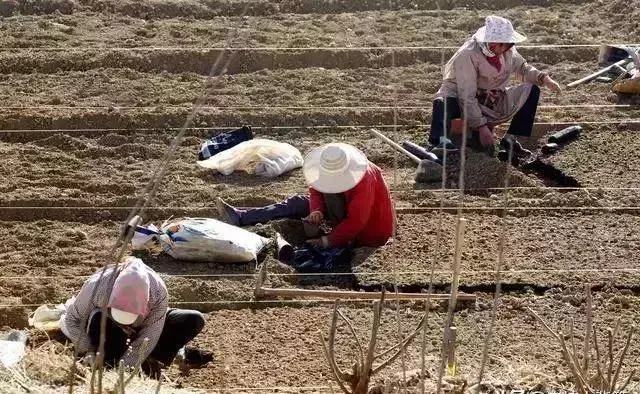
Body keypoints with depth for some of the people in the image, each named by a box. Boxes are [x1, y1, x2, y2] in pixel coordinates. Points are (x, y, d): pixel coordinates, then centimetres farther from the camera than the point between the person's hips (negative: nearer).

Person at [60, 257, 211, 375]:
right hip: (108, 327, -1)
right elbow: (73, 318, -22)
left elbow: (146, 340, -32)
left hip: (143, 326, 1)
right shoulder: (96, 286, -37)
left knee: (195, 321, -19)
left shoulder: (158, 292, -35)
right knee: (97, 321, -41)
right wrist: (87, 351, -32)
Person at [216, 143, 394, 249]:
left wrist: (327, 241, -34)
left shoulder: (364, 179, -33)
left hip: (369, 229, -8)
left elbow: (357, 221, -34)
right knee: (297, 203, 1)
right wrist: (317, 210, -25)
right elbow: (315, 189, -4)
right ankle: (240, 217, -5)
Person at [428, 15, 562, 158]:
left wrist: (544, 79, -4)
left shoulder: (507, 51, -6)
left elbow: (523, 68, 15)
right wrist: (481, 126, -32)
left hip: (493, 102, 7)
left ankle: (510, 140, -4)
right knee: (443, 102, -38)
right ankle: (440, 141, -60)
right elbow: (467, 96, -29)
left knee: (532, 90, -2)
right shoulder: (468, 55, -27)